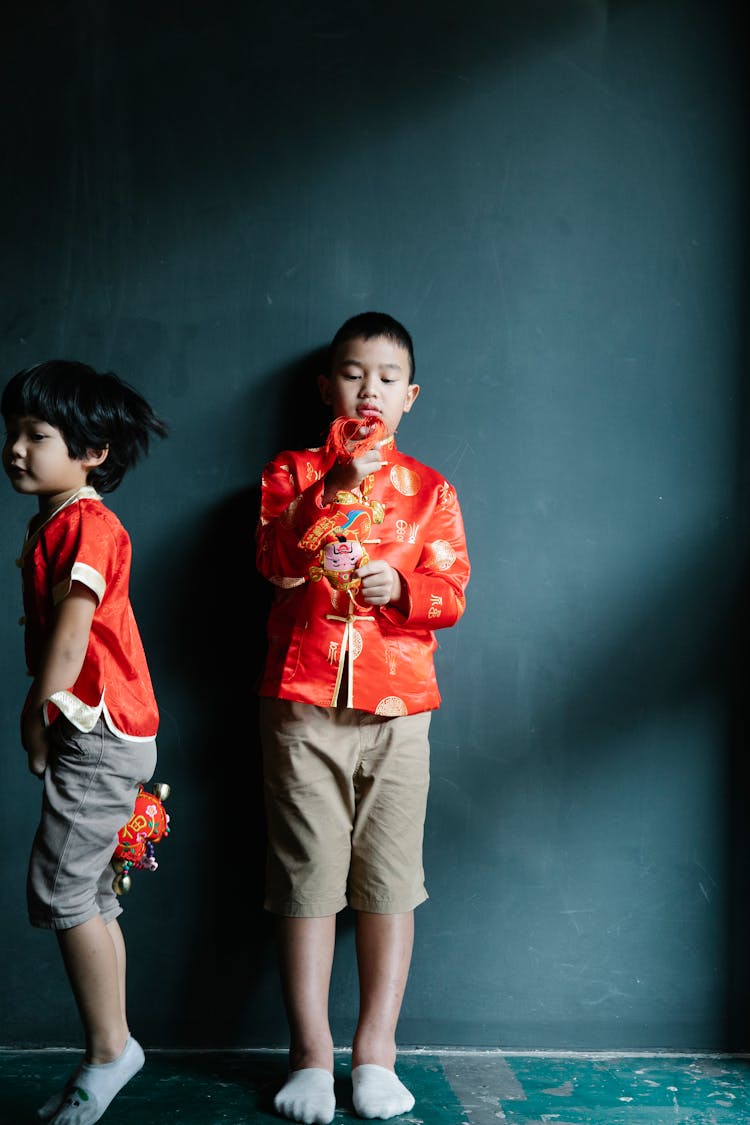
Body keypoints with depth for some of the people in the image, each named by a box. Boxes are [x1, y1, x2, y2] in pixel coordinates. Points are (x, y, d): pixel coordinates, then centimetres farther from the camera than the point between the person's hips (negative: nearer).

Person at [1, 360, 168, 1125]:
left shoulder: (86, 524, -13)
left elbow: (69, 637, -19)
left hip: (100, 732, -10)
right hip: (89, 733, 10)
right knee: (87, 896, 13)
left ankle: (108, 1049, 7)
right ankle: (108, 1052, 23)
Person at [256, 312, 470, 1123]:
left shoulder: (429, 489, 12)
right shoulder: (291, 472, 10)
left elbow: (451, 590, 4)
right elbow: (278, 562, -7)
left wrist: (401, 586, -16)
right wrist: (339, 486, -17)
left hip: (397, 705, 1)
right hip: (302, 700, -1)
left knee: (389, 877, 3)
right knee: (307, 873, 2)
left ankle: (375, 1053, 15)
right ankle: (310, 1055, 12)